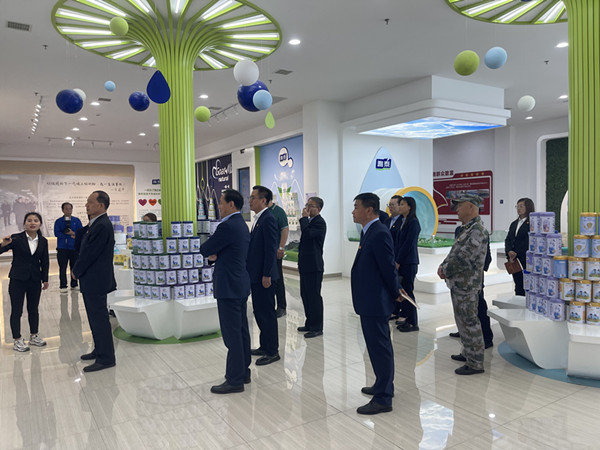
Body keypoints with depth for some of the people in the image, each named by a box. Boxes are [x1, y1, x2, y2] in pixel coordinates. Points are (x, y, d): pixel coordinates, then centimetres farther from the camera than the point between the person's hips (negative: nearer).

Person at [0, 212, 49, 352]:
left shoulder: (43, 241, 2)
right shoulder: (16, 238, -10)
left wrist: (45, 279, 9)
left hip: (35, 280, 3)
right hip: (18, 280, -3)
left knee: (33, 309, 14)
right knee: (16, 311, 4)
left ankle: (34, 336, 28)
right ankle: (17, 340, 15)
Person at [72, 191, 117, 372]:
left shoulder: (103, 226, -20)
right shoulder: (95, 224, 12)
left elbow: (90, 253, -19)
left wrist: (76, 271, -6)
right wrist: (77, 270, 6)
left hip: (96, 281, -10)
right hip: (91, 281, 10)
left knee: (99, 318, -2)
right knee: (95, 317, 19)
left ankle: (106, 358, 8)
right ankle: (100, 350, 33)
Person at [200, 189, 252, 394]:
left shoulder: (227, 226, -18)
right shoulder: (242, 224, 13)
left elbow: (204, 249, -12)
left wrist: (210, 253, 9)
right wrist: (214, 255, -2)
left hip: (229, 286, -10)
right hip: (241, 284, 10)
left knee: (232, 333, -3)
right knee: (241, 330, 16)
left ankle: (235, 380, 5)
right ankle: (243, 371, 26)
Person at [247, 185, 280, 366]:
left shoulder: (268, 219, -17)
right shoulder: (258, 219, 14)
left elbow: (271, 249, -21)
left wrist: (266, 275, -21)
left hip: (264, 276, -10)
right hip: (255, 274, 10)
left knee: (267, 312, -1)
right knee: (259, 311, 18)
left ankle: (272, 352, 11)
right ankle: (265, 346, 30)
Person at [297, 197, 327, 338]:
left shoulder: (320, 222, -13)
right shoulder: (309, 221, 15)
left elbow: (307, 234, -28)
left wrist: (304, 218, -17)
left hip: (314, 265, -10)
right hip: (305, 264, 10)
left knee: (314, 295, -4)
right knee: (305, 295, 15)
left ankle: (317, 327, 5)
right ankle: (310, 323, 26)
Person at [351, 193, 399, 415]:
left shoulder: (379, 234, -21)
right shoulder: (369, 231, 10)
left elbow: (388, 267, -18)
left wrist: (395, 294, -5)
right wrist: (394, 292, 17)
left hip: (375, 301, -10)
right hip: (371, 301, 10)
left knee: (380, 348, 0)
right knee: (379, 346, 22)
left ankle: (383, 399, 12)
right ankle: (383, 386, 38)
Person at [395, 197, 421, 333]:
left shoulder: (413, 223, -12)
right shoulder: (404, 222, 14)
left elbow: (408, 244, -16)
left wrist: (398, 261, -13)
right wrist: (396, 261, 8)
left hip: (408, 263, -8)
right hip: (401, 262, 8)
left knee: (407, 292, -3)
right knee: (402, 291, 10)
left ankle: (413, 323, 7)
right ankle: (407, 320, 19)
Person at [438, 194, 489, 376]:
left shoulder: (478, 231, -19)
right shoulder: (466, 229, 14)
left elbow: (464, 258, -25)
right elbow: (454, 252, 18)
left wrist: (445, 270, -14)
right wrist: (443, 266, 1)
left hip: (466, 285, -10)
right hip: (458, 285, 10)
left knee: (469, 322, -2)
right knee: (462, 320, 20)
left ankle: (475, 363, 8)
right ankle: (468, 353, 35)